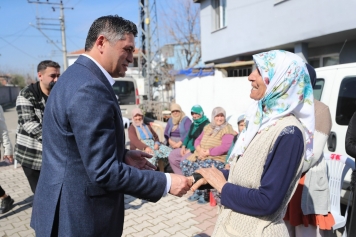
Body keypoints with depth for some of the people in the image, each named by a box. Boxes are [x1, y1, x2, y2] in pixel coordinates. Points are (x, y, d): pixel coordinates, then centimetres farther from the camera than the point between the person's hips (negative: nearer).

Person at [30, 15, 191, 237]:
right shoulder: (90, 88, -26)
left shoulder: (77, 77, 7)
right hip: (79, 217, -9)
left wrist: (123, 155, 5)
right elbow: (104, 171, -27)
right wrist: (166, 182, -19)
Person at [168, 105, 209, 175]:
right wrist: (183, 146, 0)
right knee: (172, 155, -2)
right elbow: (188, 136, 19)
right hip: (188, 148, 9)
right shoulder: (193, 124, 16)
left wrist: (190, 150, -18)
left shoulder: (206, 125, -12)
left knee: (184, 160, -30)